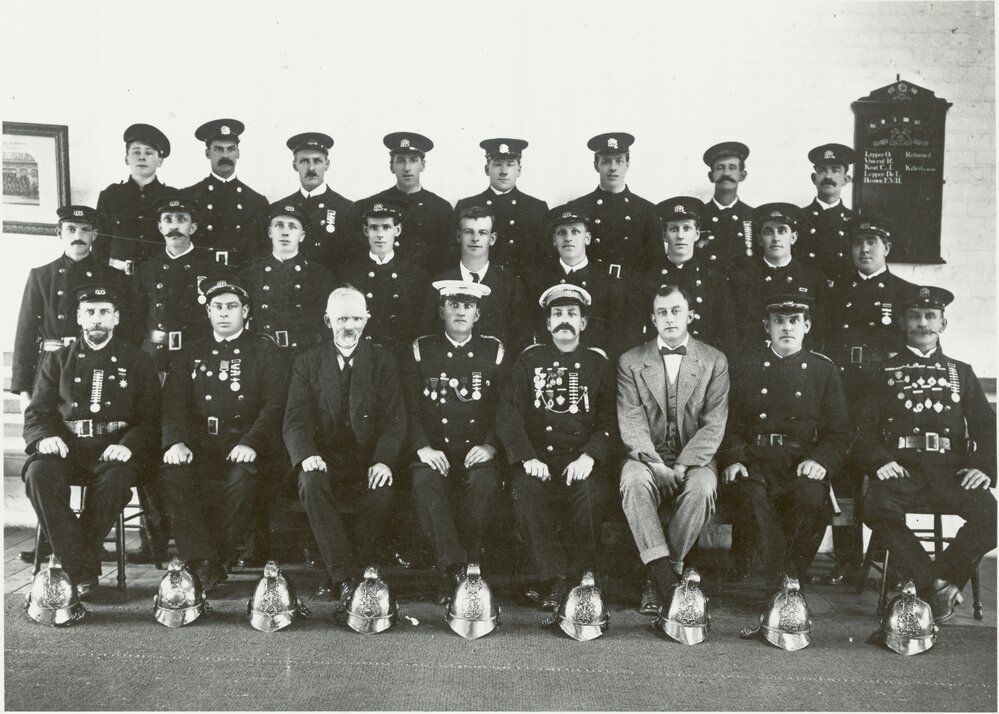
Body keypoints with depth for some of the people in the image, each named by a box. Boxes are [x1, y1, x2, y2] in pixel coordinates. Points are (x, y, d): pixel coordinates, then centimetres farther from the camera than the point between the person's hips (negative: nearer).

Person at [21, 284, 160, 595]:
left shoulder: (137, 362, 12)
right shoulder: (57, 360, 17)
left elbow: (150, 418, 6)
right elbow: (36, 413, 12)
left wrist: (128, 444, -15)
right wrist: (45, 437, -12)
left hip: (113, 450, -1)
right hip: (66, 447, 2)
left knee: (116, 479, -35)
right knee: (39, 474, -31)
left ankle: (68, 565, -20)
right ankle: (82, 572, -27)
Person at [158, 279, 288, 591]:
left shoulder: (266, 352, 10)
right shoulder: (190, 354, 19)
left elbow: (274, 405, -2)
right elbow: (174, 403, 7)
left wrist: (250, 443, -20)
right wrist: (176, 442, -14)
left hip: (245, 449, -2)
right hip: (199, 446, 3)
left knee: (242, 479, -35)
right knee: (171, 474, -28)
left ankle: (215, 559, -20)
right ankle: (204, 564, -26)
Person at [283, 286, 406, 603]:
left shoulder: (382, 361, 11)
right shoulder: (307, 363, 11)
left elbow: (394, 420, 0)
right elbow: (296, 420, 0)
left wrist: (384, 461, -20)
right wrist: (307, 455, -23)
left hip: (368, 461, 0)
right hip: (324, 460, 1)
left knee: (383, 494, -32)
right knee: (312, 482, -33)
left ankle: (355, 575, -18)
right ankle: (343, 576, -31)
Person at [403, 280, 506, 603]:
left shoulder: (494, 352, 11)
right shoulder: (421, 350, 10)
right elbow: (409, 407, 5)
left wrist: (490, 445, -9)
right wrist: (423, 447, -10)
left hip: (478, 452, 0)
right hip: (433, 452, 0)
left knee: (485, 483, -33)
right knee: (425, 483, -32)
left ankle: (470, 562, -19)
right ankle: (453, 570, -33)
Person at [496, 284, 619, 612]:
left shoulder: (599, 363, 14)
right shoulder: (529, 360, 14)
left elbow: (611, 422, 5)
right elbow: (508, 413, 3)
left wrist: (589, 456, -15)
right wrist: (528, 457, -13)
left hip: (583, 461, 0)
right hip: (538, 459, 0)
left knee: (590, 491, -31)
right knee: (526, 490, -31)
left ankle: (583, 580, -10)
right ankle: (554, 580, -17)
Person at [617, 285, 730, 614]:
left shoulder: (714, 361, 6)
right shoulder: (630, 362, 7)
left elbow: (714, 425, -2)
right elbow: (631, 424, -3)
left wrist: (681, 466, -16)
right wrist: (656, 465, -19)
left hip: (694, 457, 0)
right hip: (647, 455, 0)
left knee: (701, 488, -33)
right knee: (634, 482, -33)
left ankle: (660, 579, -19)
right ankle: (665, 574, -32)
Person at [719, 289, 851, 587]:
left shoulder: (825, 370, 13)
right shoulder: (745, 370, 16)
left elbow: (839, 434, 9)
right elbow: (730, 426, 11)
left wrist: (820, 460, -12)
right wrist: (733, 460, -9)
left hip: (802, 464, 0)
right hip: (755, 461, 0)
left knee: (812, 496, -34)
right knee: (750, 496, -34)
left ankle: (786, 580, -17)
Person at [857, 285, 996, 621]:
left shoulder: (961, 373, 21)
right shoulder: (886, 371, 15)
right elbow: (867, 426, 8)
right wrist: (879, 460, -11)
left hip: (951, 468, 2)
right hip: (901, 466, -1)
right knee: (879, 507, -33)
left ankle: (941, 577, -12)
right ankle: (936, 585, -21)